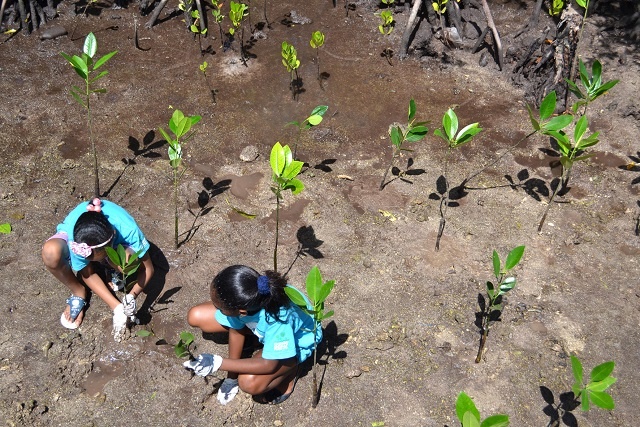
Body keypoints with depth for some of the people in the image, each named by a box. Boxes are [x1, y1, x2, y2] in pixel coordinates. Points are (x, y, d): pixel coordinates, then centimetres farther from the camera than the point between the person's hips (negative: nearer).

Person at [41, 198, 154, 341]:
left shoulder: (127, 229, -40)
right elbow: (87, 274, -21)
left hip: (117, 244, 0)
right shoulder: (74, 240, -38)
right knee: (51, 251, -36)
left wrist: (132, 295, -44)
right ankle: (78, 292, -7)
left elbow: (147, 268, -26)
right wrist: (116, 308, -29)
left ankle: (114, 273, 0)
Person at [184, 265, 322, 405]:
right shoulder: (238, 301, -30)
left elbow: (269, 365, -32)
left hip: (298, 340, -5)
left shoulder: (278, 317, -44)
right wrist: (231, 376, -3)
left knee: (250, 383, -32)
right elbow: (236, 329, -11)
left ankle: (289, 370, -1)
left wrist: (219, 363, -32)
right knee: (195, 316, -8)